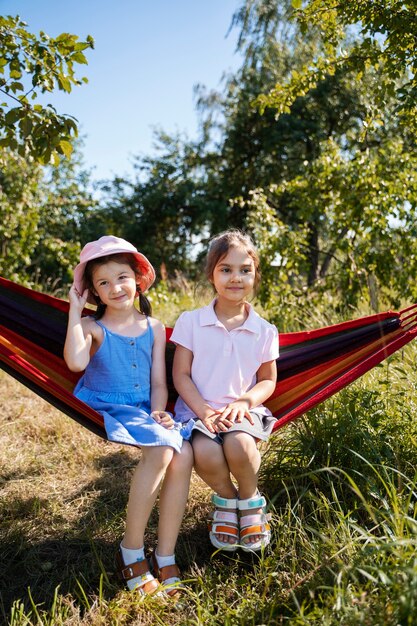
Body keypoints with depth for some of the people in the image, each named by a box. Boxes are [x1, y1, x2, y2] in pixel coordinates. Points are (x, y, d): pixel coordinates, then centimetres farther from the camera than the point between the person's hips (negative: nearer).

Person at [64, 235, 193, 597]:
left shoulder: (154, 328, 11)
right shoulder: (92, 326, -1)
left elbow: (159, 382, 10)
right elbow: (76, 362, -24)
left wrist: (158, 412, -9)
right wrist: (75, 310, -16)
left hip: (143, 412, 4)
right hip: (101, 411, -4)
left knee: (183, 453, -25)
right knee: (160, 450, -31)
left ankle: (165, 559, -14)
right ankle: (131, 551, -13)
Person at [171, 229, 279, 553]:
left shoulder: (264, 331, 3)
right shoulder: (191, 321, -1)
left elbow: (268, 380, 9)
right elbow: (181, 374, 0)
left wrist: (245, 401, -12)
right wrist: (203, 410, -15)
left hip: (242, 409, 1)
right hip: (199, 409, 0)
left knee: (239, 443, -33)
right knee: (205, 453, -32)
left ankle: (250, 500, 1)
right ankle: (226, 499, 5)